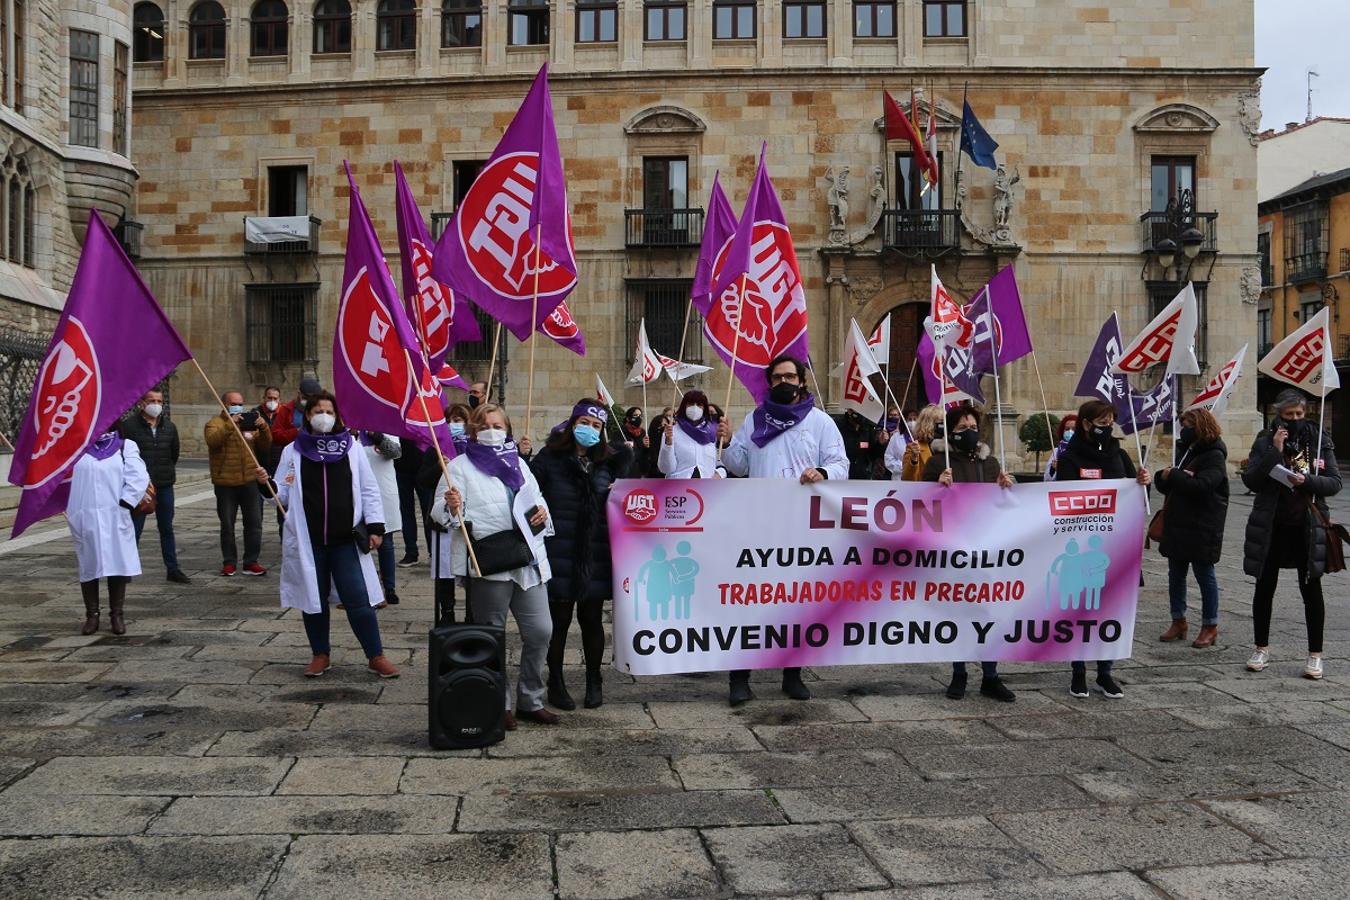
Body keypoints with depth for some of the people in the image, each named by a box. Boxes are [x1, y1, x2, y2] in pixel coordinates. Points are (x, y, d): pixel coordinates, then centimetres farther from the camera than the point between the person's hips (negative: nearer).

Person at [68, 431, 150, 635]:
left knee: (117, 565, 0)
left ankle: (117, 615, 11)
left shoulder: (125, 447, 4)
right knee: (87, 567, 6)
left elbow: (139, 478, -5)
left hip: (115, 518, -1)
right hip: (84, 518, 1)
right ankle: (91, 615, 16)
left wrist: (123, 504, -11)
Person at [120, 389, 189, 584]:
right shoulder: (130, 426, -7)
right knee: (134, 528, 1)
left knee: (167, 528, 10)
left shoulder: (169, 427, 9)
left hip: (164, 486, 4)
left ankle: (173, 569, 15)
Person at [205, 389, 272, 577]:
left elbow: (265, 446, 8)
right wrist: (229, 425, -30)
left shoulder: (249, 423, 14)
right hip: (225, 484, -3)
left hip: (250, 482, 4)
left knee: (254, 524, 3)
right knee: (227, 525, 5)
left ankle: (251, 562, 10)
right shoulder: (215, 424, 1)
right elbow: (212, 440, -20)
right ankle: (229, 562, 14)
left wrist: (263, 428, -9)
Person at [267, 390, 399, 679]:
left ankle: (376, 656, 8)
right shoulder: (293, 452, 4)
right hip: (308, 540, 1)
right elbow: (283, 495, 7)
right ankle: (320, 654, 26)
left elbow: (369, 490, 5)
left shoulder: (352, 447, 4)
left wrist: (375, 527, -1)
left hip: (346, 539, -1)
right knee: (313, 598, 10)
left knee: (358, 598, -3)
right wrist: (267, 484, -13)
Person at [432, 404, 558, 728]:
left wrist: (542, 512, 4)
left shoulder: (517, 462, 18)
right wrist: (451, 507, -31)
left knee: (540, 632, 5)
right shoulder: (461, 466, 1)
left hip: (529, 561, 5)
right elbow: (439, 512, -7)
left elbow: (536, 498, 27)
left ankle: (531, 700, 20)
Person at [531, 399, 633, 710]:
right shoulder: (549, 458, -3)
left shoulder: (608, 461, 8)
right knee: (559, 619, 5)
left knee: (592, 618, 11)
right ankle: (556, 683, 19)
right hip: (559, 553, -3)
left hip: (595, 554, 3)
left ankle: (594, 682, 24)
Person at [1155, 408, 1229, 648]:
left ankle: (1210, 626, 14)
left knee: (1204, 575, 3)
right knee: (1175, 575, 12)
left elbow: (1201, 486, -27)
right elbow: (1163, 483, 12)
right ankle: (1178, 621, 23)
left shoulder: (1214, 457, -12)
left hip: (1202, 529, -8)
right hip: (1177, 525, 8)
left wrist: (1173, 475, -16)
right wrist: (1163, 477, -11)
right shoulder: (1184, 451, 12)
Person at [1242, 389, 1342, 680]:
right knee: (1265, 587, 7)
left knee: (1311, 590, 4)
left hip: (1307, 527, 0)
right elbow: (1250, 481, -11)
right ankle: (1261, 649, 20)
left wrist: (1307, 481, -19)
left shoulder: (1320, 442, 2)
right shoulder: (1265, 444, 1)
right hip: (1271, 528, 0)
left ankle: (1315, 654, 12)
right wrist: (1274, 451, -18)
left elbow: (1335, 483, -2)